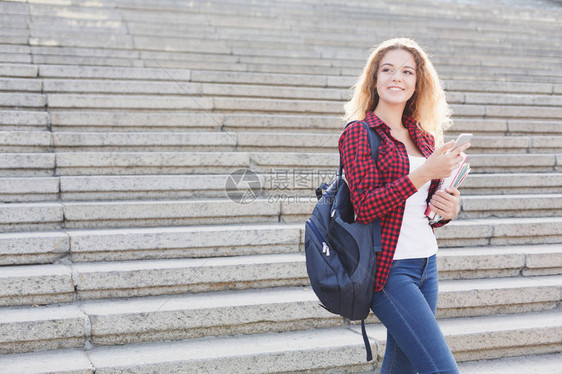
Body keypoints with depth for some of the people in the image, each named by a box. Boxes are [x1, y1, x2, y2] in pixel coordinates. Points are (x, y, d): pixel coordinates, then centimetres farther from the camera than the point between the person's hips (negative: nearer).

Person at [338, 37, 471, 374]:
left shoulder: (425, 137, 13)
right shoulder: (359, 133, -7)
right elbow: (365, 207, -17)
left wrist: (448, 209, -1)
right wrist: (425, 173, -22)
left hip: (427, 263, 7)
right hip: (388, 268, -7)